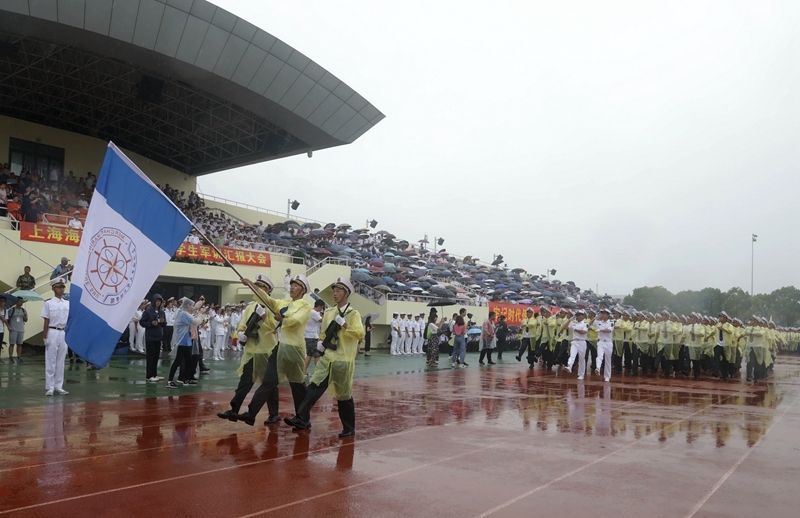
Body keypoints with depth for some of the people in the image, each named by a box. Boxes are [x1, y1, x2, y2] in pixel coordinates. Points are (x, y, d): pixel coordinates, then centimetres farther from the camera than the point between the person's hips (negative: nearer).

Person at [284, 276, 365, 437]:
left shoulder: (353, 313, -5)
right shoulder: (329, 312, 11)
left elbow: (360, 334, -18)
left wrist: (344, 324, -26)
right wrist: (321, 342, 4)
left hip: (343, 361, -5)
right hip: (327, 358, 5)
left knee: (344, 395, 4)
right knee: (314, 387, -8)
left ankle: (349, 428, 17)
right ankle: (302, 419, -9)